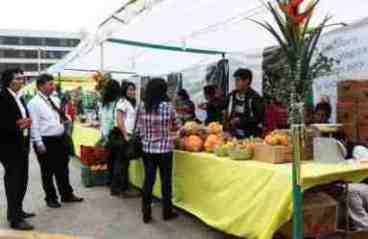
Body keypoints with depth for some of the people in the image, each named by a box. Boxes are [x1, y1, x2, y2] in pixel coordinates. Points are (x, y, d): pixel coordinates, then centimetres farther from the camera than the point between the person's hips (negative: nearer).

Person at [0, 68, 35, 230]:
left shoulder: (19, 98, 15)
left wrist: (26, 122, 2)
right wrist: (18, 124, -21)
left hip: (21, 144, 9)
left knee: (21, 180, 15)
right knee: (13, 180, -4)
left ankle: (17, 211, 29)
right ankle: (15, 219, 3)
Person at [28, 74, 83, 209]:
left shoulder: (53, 100, 11)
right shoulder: (34, 103, -12)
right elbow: (34, 125, -16)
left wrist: (66, 118, 0)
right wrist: (39, 144, -19)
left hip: (60, 139, 7)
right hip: (46, 141, -7)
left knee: (63, 169, 16)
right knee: (48, 172, 8)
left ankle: (67, 194, 29)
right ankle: (51, 198, 23)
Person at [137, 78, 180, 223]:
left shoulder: (142, 107, -3)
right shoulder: (168, 107, -11)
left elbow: (139, 129, 3)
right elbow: (176, 127, 3)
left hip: (147, 149, 3)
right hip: (164, 149, -3)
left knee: (148, 180, 10)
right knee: (166, 180, 11)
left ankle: (146, 214, 18)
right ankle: (167, 212, 24)